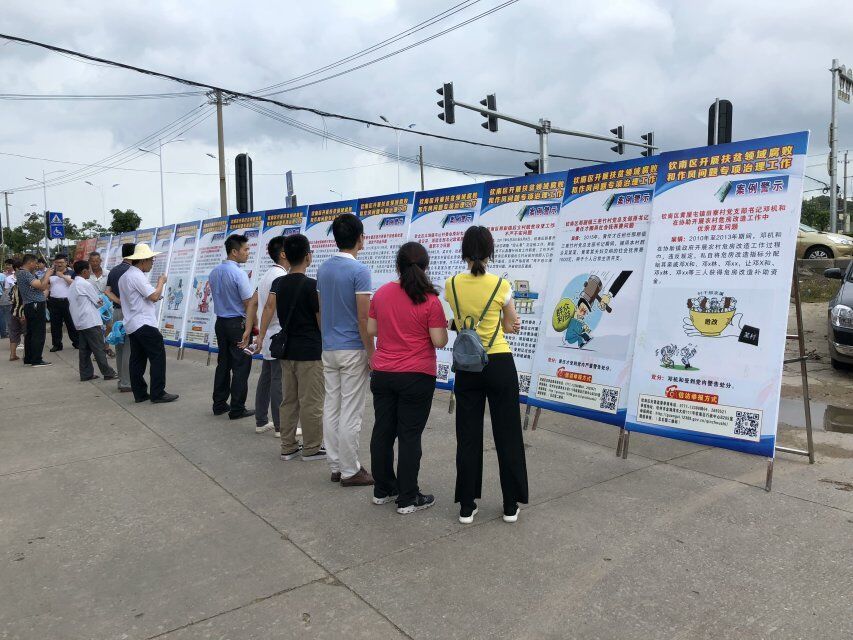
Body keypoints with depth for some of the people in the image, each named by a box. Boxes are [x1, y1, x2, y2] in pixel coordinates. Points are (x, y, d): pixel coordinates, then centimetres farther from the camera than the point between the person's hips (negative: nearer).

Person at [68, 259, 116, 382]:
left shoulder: (71, 286, 15)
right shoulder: (85, 284, -12)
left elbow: (71, 304, 20)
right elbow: (98, 301, -8)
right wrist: (103, 301, 14)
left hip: (79, 323, 9)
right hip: (91, 322, -9)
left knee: (84, 349, 10)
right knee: (99, 349, -4)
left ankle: (86, 374, 12)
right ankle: (108, 373, 0)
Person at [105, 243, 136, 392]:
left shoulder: (113, 271, 13)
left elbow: (107, 291, 5)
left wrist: (120, 302, -3)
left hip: (116, 311, 8)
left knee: (119, 347, 12)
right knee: (129, 348, -5)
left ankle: (122, 380, 19)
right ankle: (126, 383, -4)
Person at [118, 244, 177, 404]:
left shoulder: (125, 276, 18)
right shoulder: (137, 276, -15)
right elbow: (154, 296, -17)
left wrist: (152, 298, 18)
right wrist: (161, 282, -2)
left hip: (131, 325, 10)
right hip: (144, 324, -10)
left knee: (137, 359, 9)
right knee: (158, 357, -6)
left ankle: (140, 393, 12)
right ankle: (158, 394, -5)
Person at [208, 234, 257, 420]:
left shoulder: (214, 272, 7)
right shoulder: (239, 273, -18)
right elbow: (250, 303, -19)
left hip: (220, 321, 8)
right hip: (238, 323, -8)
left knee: (223, 364, 15)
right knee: (241, 367, 0)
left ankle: (219, 404, 21)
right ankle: (237, 409, 4)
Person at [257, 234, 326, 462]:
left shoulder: (278, 283, 6)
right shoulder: (312, 285, -12)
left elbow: (269, 306, -8)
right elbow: (321, 319, -8)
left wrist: (261, 335, -9)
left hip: (287, 349, 7)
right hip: (310, 351, -7)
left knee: (289, 400, 13)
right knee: (311, 402, 2)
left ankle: (288, 447, 19)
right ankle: (311, 448, 10)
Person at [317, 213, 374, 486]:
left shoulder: (323, 269, 8)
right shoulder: (359, 270, -15)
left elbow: (321, 311, 14)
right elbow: (363, 318, -17)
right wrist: (371, 353, -10)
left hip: (329, 349, 7)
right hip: (353, 351, -7)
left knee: (331, 408, 11)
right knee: (350, 413, -1)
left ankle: (336, 466, 20)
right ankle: (350, 471, 8)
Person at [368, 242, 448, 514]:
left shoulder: (381, 293, 1)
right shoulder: (430, 301, -13)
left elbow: (371, 329, 8)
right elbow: (439, 341, -11)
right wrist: (445, 326, 8)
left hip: (382, 374, 4)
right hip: (417, 377, -4)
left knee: (382, 431, 14)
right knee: (409, 437, 3)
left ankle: (382, 490, 27)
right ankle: (407, 499, 12)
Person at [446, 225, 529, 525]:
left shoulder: (451, 285, -3)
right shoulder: (501, 285, -9)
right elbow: (512, 325, 5)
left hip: (467, 366, 2)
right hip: (499, 365, -2)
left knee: (468, 436, 10)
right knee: (507, 435, 9)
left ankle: (466, 506, 15)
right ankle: (511, 505, 18)